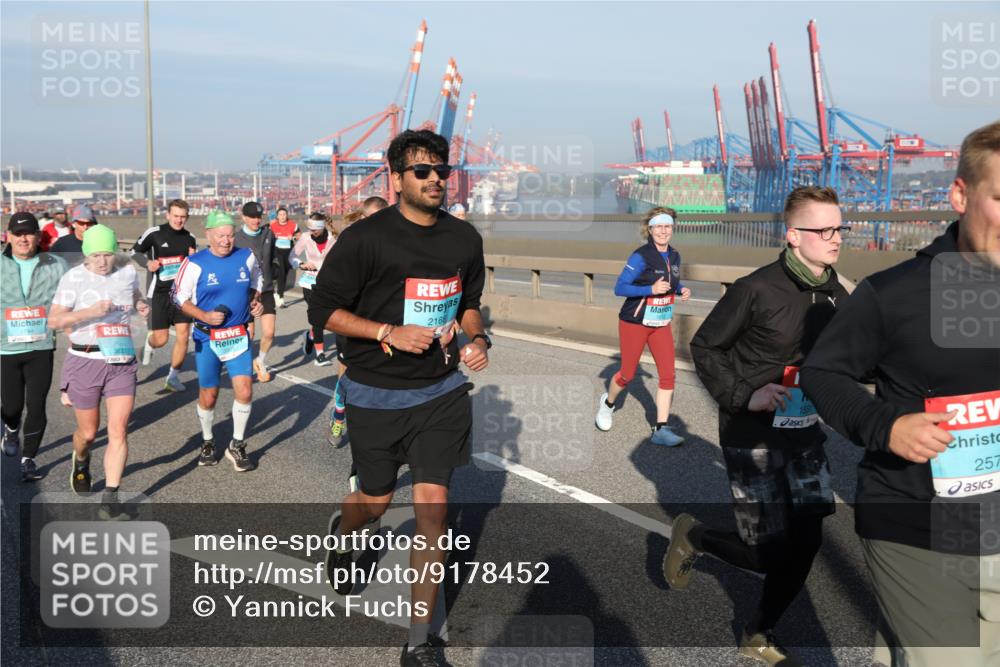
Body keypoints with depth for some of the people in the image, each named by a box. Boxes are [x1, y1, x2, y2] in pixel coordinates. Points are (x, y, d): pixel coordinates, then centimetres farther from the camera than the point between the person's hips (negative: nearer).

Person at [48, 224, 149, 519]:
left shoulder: (127, 271, 3)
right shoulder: (73, 277, -8)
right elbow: (54, 320, -13)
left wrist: (142, 304, 4)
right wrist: (90, 312, -26)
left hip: (122, 362, 2)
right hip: (85, 362, -2)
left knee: (119, 432, -7)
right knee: (88, 432, 11)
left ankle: (109, 500, -1)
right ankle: (80, 462, 48)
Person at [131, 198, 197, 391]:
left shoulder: (190, 238, 5)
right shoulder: (154, 233, -6)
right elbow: (135, 252, 7)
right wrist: (147, 263, -11)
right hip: (160, 292, -3)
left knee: (183, 335, -6)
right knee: (161, 339, -2)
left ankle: (173, 377, 9)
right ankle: (149, 343, 37)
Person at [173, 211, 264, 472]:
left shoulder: (246, 256, -1)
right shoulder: (195, 263, -10)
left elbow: (256, 282, 19)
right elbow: (179, 296, -3)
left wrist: (255, 301, 0)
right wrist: (204, 316, -17)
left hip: (238, 336, 2)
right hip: (207, 338, -2)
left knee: (244, 391, -9)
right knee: (208, 396, 9)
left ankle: (237, 446, 11)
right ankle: (207, 443, 34)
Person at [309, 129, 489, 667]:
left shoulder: (464, 238, 4)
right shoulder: (366, 238, -11)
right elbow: (322, 309, -8)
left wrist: (475, 338, -3)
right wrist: (390, 332, -20)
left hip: (442, 391, 3)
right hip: (376, 394, -2)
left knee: (433, 504, -3)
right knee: (376, 501, 13)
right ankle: (342, 536, 54)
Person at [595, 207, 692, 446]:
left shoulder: (674, 256, 3)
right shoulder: (641, 256, -17)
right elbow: (620, 288, -20)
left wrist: (681, 290, -2)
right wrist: (652, 289, -30)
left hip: (661, 325, 6)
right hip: (634, 323, -5)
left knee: (668, 374, -5)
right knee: (627, 374, 7)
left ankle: (660, 429, 0)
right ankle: (608, 402, 38)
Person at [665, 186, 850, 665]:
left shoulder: (836, 295, 2)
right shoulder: (756, 289, -16)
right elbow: (703, 347, -10)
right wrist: (742, 396, -19)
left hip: (805, 434, 6)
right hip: (752, 437, -6)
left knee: (805, 542, 6)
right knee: (768, 555, -1)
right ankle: (692, 535, 29)